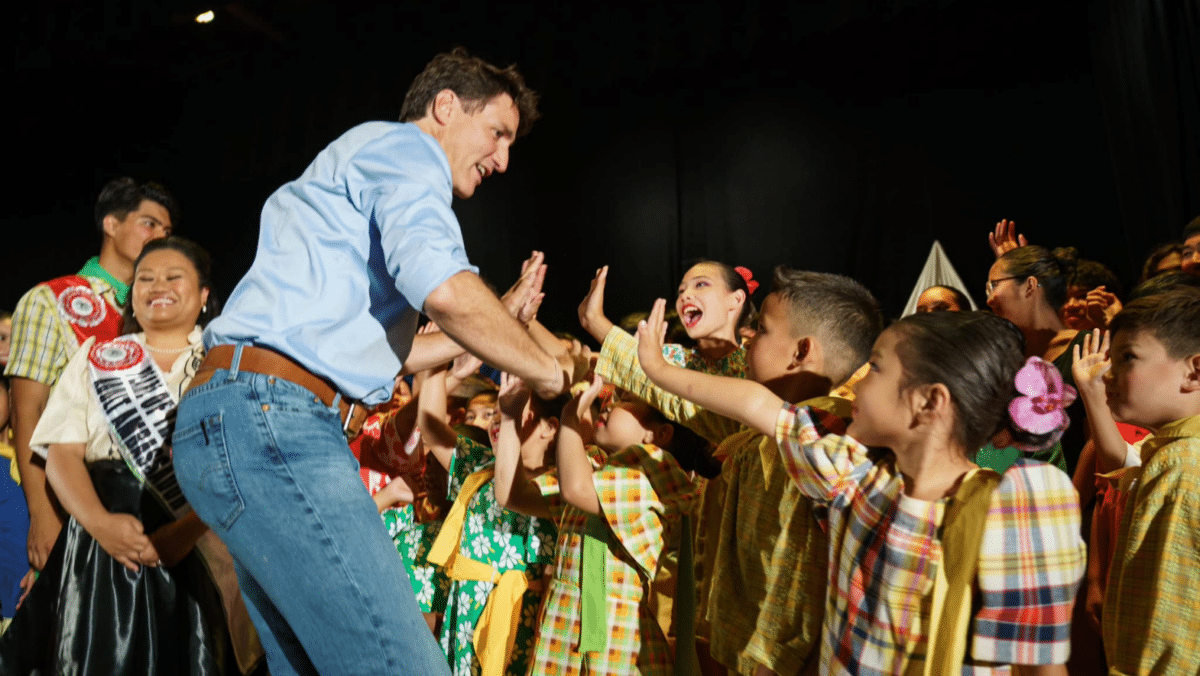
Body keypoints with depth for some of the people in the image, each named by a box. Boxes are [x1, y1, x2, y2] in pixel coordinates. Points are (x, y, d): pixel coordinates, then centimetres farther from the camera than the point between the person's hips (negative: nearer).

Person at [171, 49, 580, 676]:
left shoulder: (362, 160, 31)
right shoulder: (407, 145, 1)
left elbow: (372, 350, 31)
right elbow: (443, 288, -20)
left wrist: (499, 318, 34)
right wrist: (543, 368, -4)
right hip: (271, 418, -11)